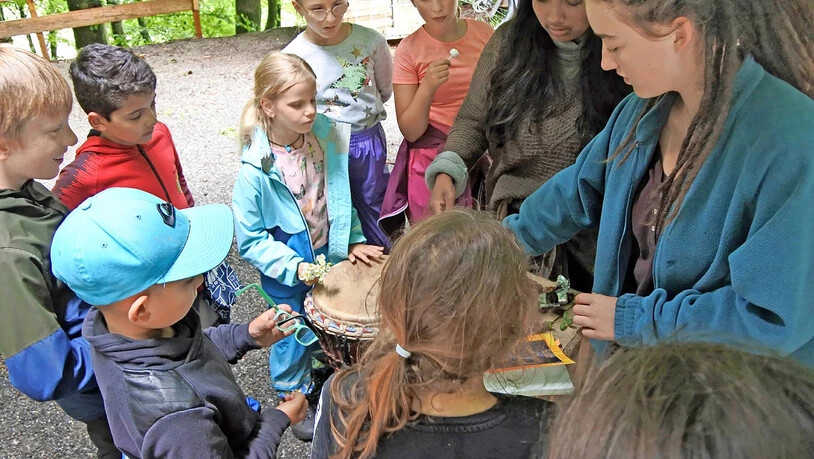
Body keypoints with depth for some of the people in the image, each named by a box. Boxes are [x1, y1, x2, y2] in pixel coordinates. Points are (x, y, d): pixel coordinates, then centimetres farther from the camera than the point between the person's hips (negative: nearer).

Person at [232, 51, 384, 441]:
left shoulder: (325, 138, -12)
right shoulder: (255, 171, -26)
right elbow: (250, 240, -18)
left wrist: (353, 241, -1)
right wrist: (295, 267, -27)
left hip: (330, 256, 5)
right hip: (286, 275, -4)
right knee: (296, 335, 16)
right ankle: (295, 397, 45)